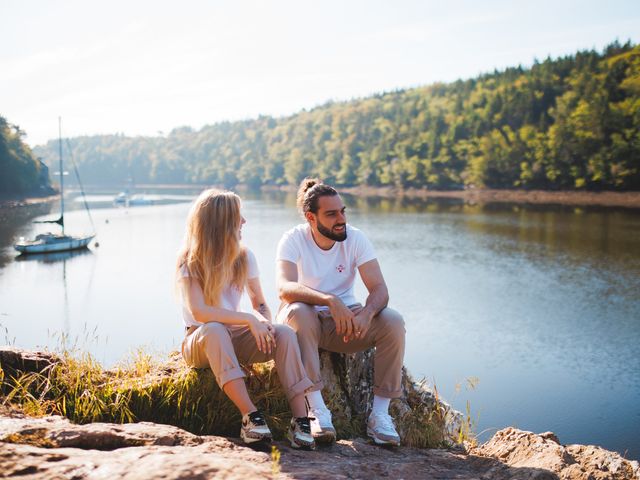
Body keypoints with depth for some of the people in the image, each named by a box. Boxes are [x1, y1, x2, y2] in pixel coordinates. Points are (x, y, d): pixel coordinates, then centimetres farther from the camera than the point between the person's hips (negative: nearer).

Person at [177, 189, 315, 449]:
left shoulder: (244, 256, 4)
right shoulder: (190, 261, -11)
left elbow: (260, 304, 7)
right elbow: (199, 312, -24)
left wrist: (264, 325, -16)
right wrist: (250, 319, -30)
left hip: (235, 337, 4)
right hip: (200, 341, -4)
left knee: (284, 333, -24)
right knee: (215, 330, -39)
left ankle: (301, 419, -30)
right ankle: (250, 416, -40)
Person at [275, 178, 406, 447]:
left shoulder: (356, 238, -7)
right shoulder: (293, 240, -14)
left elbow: (379, 289, -14)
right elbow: (284, 288, -31)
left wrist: (366, 314, -37)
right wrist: (330, 301, -47)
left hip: (345, 323, 3)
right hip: (306, 323, -2)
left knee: (393, 321, -23)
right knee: (297, 311, -37)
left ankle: (379, 414, -17)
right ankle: (317, 409, -34)